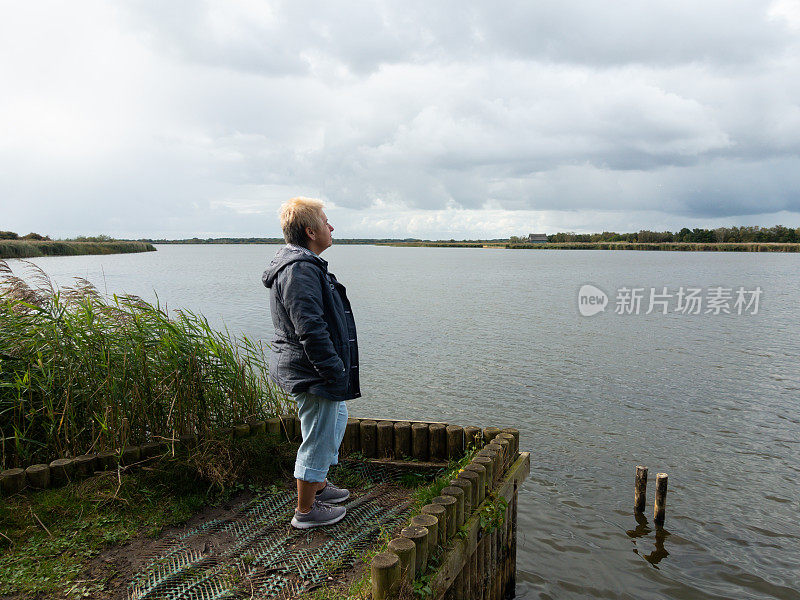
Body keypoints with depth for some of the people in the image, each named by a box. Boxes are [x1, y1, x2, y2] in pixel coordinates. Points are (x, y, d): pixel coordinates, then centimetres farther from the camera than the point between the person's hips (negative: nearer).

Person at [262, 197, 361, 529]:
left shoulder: (299, 262, 13)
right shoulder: (301, 269, -23)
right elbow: (310, 330, -29)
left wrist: (336, 369, 23)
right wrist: (335, 372, -23)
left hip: (304, 366, 11)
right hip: (314, 374, -11)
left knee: (337, 417, 26)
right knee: (319, 437, 3)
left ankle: (319, 485, 43)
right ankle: (305, 510, 21)